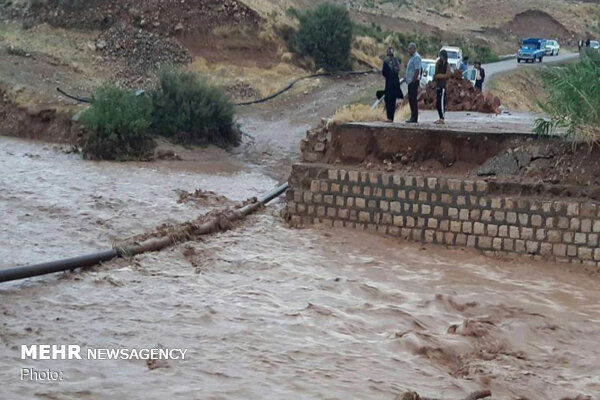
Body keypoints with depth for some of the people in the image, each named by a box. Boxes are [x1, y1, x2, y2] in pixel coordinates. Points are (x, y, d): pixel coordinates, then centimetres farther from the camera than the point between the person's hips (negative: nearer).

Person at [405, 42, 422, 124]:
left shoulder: (416, 57, -13)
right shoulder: (412, 57, 19)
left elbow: (417, 70, -20)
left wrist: (413, 80, -22)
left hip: (413, 82, -10)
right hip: (410, 82, 10)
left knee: (413, 99, -9)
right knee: (411, 99, 11)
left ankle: (414, 118, -9)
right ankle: (413, 117, 16)